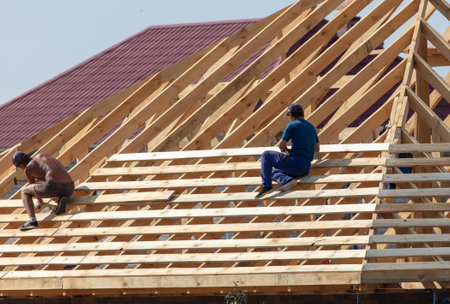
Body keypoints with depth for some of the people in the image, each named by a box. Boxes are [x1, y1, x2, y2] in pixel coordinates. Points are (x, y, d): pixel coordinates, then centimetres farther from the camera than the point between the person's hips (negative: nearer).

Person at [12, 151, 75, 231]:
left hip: (53, 186, -6)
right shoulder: (42, 156, 31)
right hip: (69, 188, 6)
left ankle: (32, 221, -5)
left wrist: (40, 201, 49)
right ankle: (62, 199, 4)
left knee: (25, 192, 15)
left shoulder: (27, 168, 12)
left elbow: (32, 184, 31)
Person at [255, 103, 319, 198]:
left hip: (294, 163, -8)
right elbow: (317, 149, 28)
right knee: (273, 172, 24)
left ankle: (266, 186, -6)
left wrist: (284, 149, 20)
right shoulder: (312, 128, 20)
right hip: (306, 170, 8)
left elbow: (281, 145, -3)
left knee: (266, 155, 8)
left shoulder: (292, 125, -4)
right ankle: (287, 180, -7)